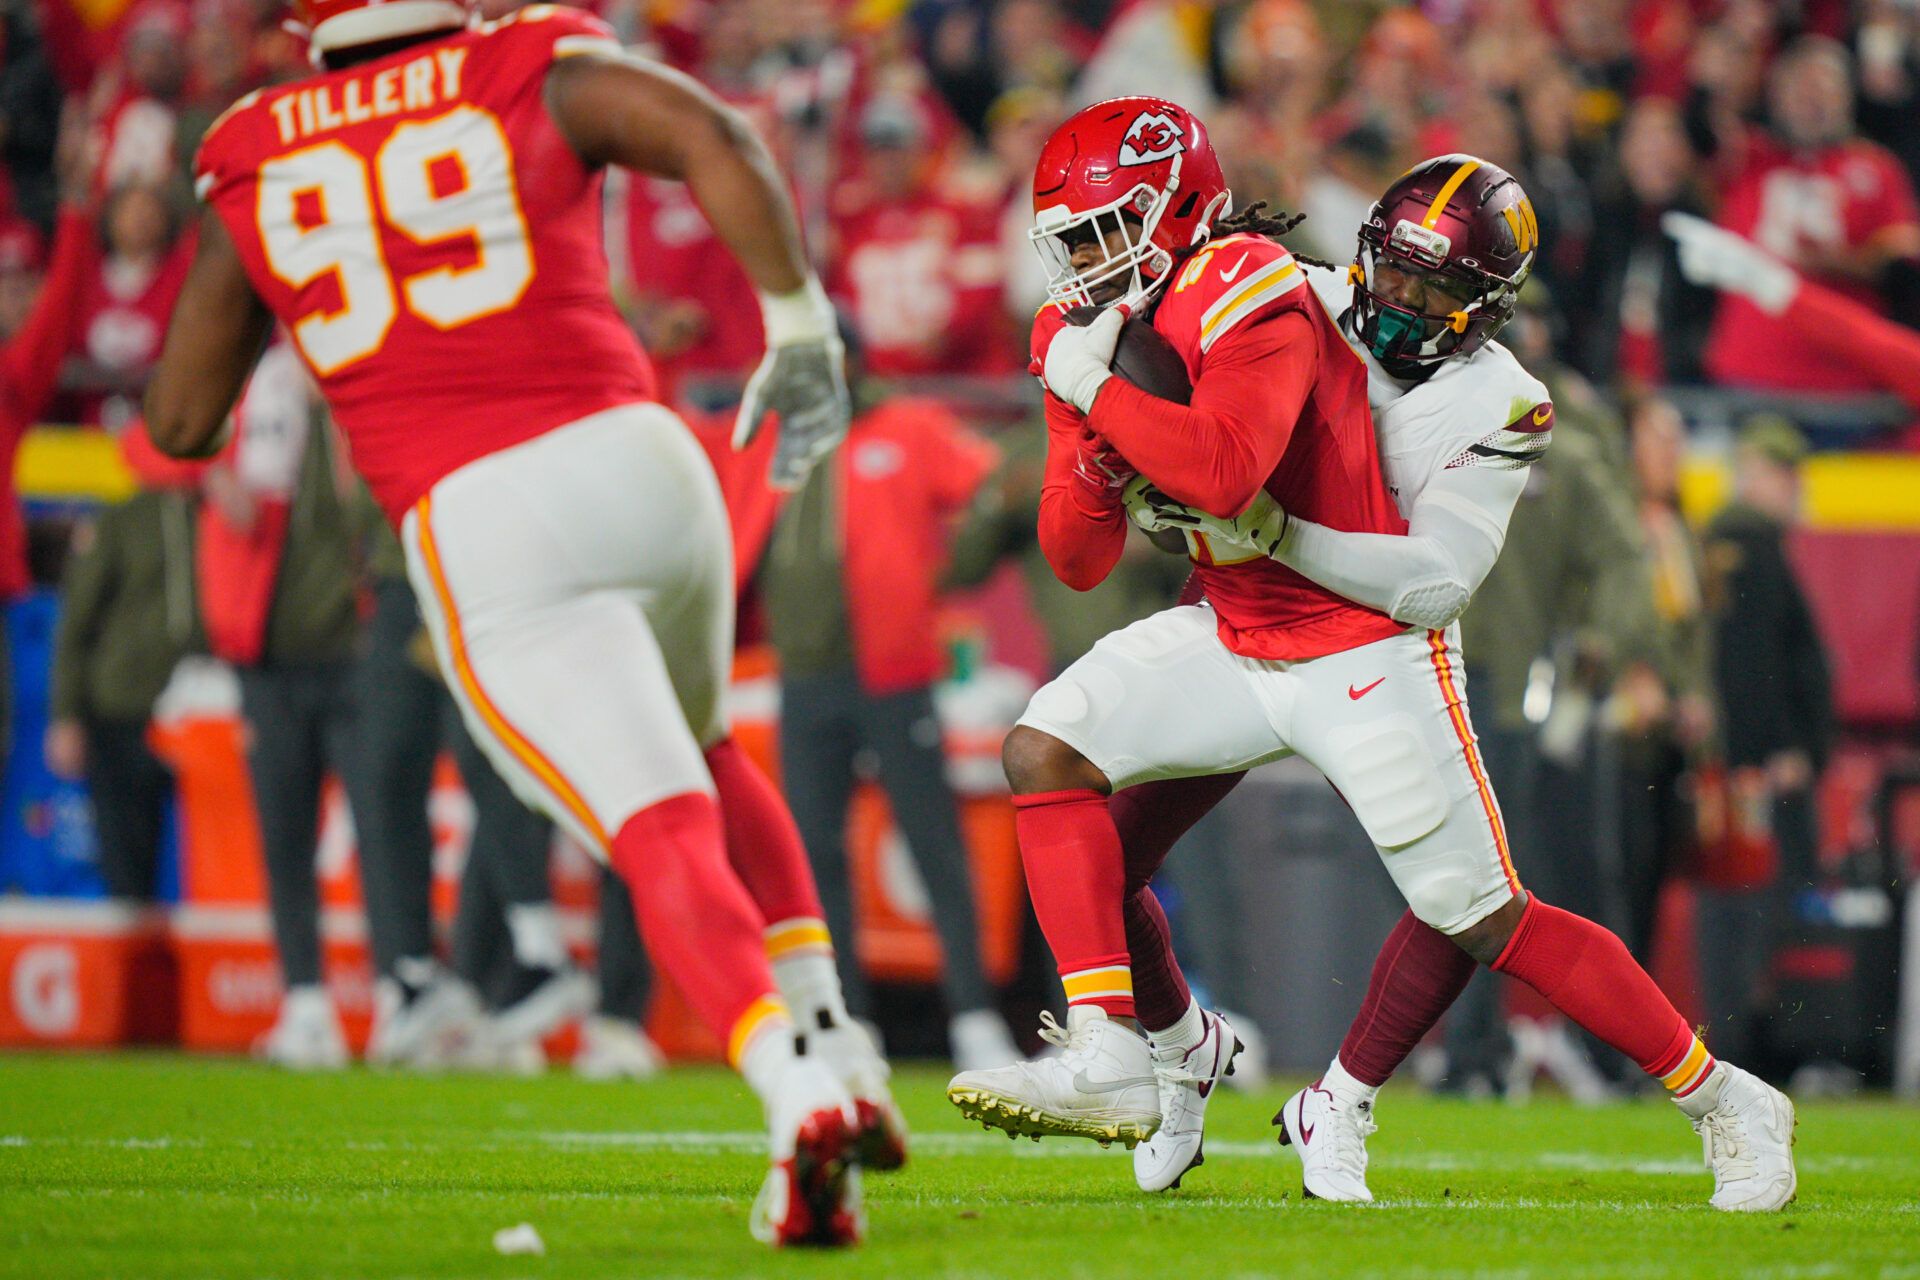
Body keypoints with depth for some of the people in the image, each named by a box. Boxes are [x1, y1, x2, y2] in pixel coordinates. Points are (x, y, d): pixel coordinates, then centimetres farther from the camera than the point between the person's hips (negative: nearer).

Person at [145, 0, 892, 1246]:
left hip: (476, 527, -2)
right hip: (636, 457, 2)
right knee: (704, 757, 29)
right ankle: (836, 1044, 16)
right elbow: (714, 137, -8)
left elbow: (182, 421, 19)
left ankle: (802, 1094, -31)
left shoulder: (251, 170, 14)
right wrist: (800, 319, -3)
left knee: (667, 842, -6)